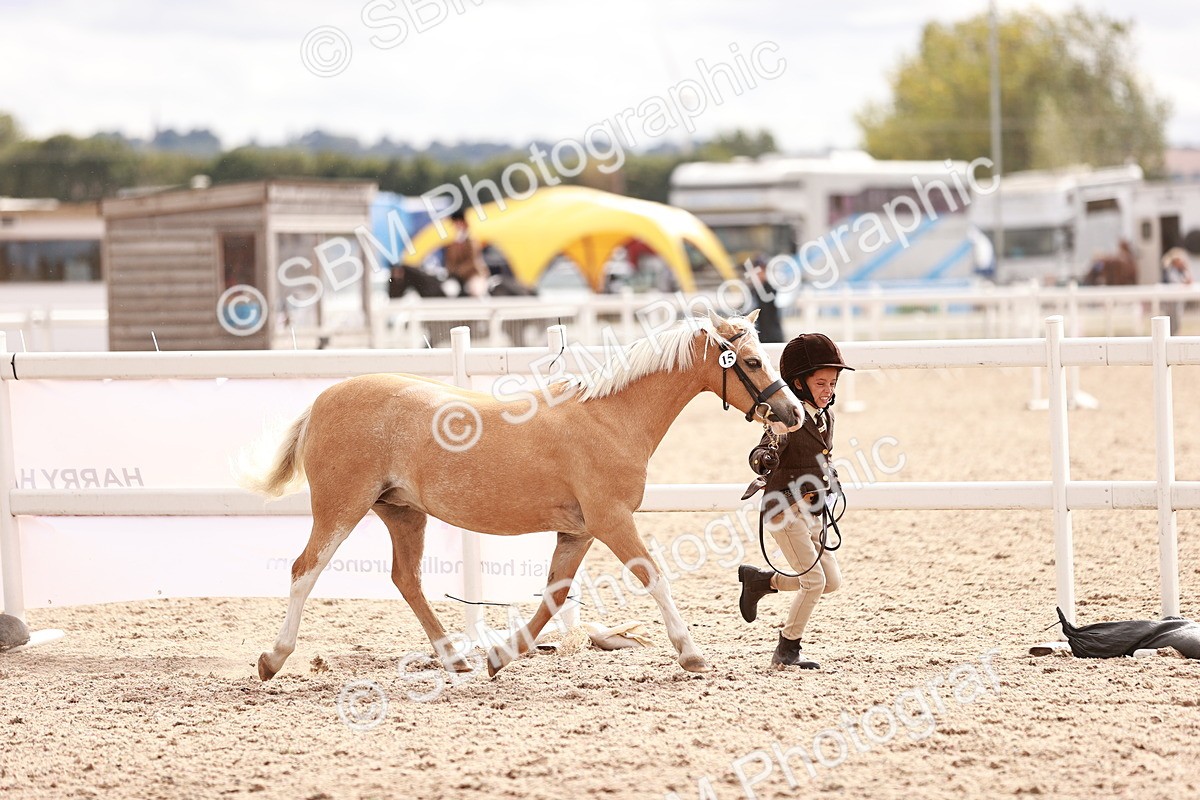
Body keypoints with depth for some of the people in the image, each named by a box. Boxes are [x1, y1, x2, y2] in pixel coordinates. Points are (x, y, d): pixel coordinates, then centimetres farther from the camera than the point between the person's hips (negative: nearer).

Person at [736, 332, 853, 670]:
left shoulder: (826, 417, 8)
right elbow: (764, 452, -31)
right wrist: (764, 460, -50)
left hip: (813, 512, 8)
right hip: (786, 511, -8)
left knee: (832, 582, 10)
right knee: (815, 581, -11)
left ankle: (759, 579, 25)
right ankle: (787, 651, 2)